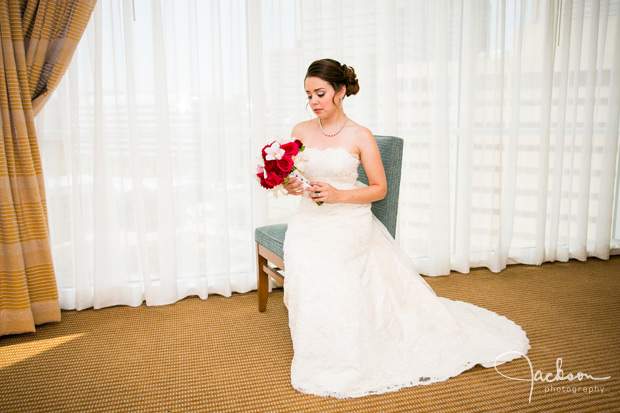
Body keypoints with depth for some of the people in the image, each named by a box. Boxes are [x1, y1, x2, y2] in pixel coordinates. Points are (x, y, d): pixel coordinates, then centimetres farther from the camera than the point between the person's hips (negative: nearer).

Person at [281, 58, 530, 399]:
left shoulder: (360, 137, -4)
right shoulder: (300, 131, 6)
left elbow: (379, 189, 0)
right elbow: (289, 176, 15)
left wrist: (339, 195, -14)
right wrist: (290, 186, -9)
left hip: (350, 223, -3)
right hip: (309, 223, 3)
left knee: (340, 285, -18)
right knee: (308, 278, -19)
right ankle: (321, 357, 7)